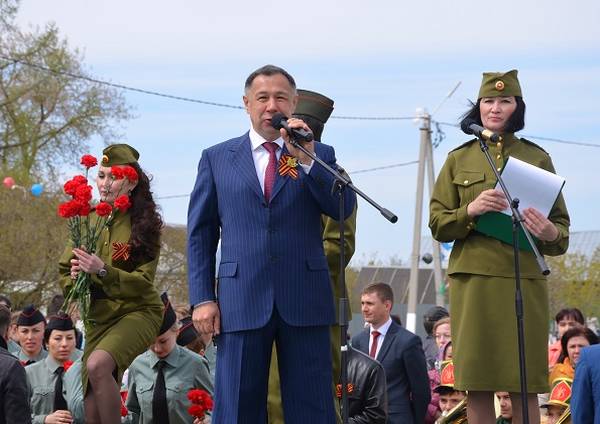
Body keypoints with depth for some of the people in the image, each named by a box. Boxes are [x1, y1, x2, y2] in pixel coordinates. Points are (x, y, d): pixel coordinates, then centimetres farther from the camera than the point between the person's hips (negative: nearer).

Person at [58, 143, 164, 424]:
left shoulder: (144, 224, -9)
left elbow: (142, 282, -13)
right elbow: (65, 270, 11)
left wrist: (102, 271, -27)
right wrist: (74, 276, -13)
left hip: (137, 312, -5)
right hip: (99, 317, 5)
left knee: (98, 364, -33)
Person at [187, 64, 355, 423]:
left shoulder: (320, 155, 11)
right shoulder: (217, 159, 12)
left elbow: (344, 209, -3)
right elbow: (200, 234, 10)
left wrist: (307, 159, -15)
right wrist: (202, 299, 1)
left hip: (305, 300, 0)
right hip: (241, 302, 0)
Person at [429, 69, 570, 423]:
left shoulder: (537, 158, 9)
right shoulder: (459, 159, 12)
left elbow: (562, 227, 10)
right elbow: (437, 224, 8)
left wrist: (549, 233, -15)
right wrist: (470, 211, -13)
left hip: (524, 279, -1)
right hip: (472, 280, 1)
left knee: (524, 389, -3)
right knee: (477, 387, 0)